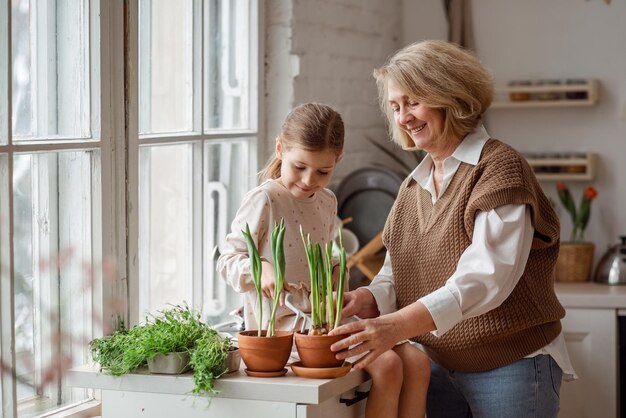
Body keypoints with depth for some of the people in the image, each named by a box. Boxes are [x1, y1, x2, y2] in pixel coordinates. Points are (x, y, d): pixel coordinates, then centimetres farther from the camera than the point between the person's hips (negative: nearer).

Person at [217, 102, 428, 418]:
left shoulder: (327, 202, 14)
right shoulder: (263, 200, -9)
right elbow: (228, 261, -9)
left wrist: (337, 273, 9)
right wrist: (261, 269, -29)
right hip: (282, 322, -8)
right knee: (387, 364, -23)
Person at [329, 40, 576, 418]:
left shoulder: (500, 167, -14)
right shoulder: (414, 186, 10)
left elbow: (487, 276, -25)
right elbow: (398, 273, 9)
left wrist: (399, 324, -35)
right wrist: (366, 300, -14)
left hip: (511, 367, -6)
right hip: (440, 367, 7)